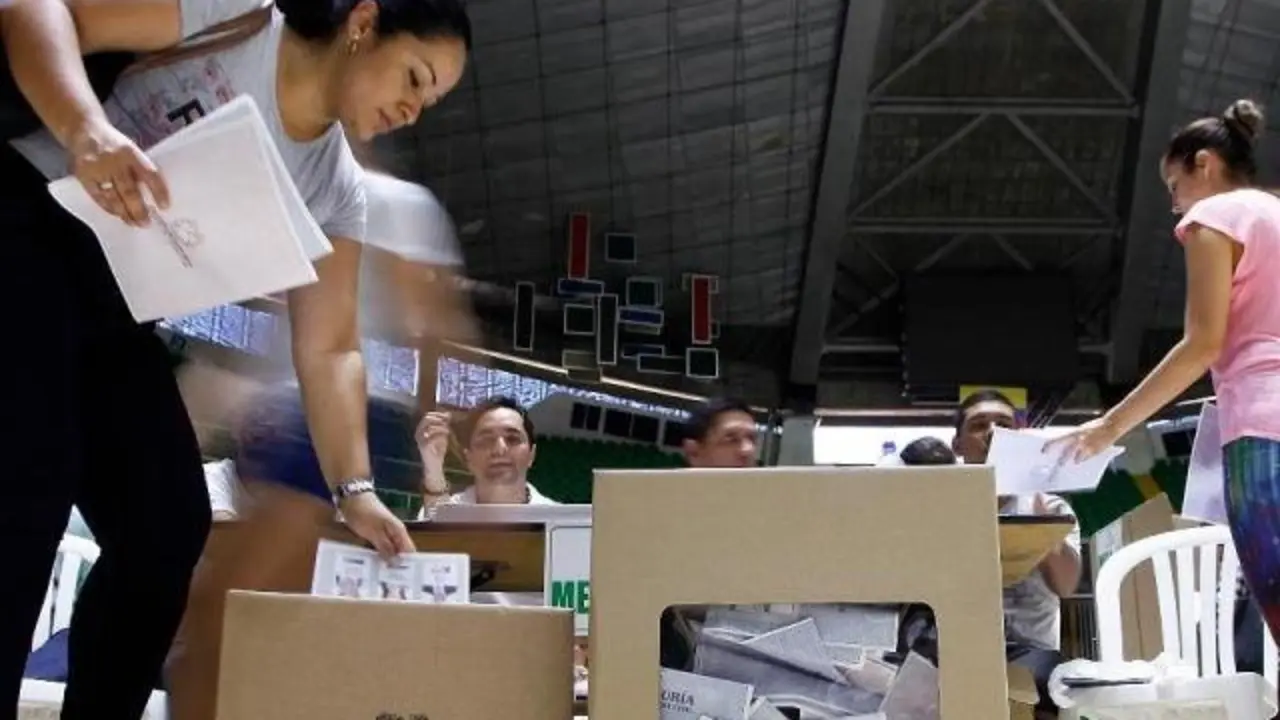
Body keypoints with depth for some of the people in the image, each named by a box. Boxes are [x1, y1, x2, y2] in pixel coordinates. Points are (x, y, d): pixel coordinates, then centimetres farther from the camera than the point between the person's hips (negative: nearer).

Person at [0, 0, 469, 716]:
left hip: (112, 315, 8)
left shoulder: (338, 188, 6)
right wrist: (84, 127, -36)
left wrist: (354, 488, -6)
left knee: (170, 524, -2)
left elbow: (329, 349, 5)